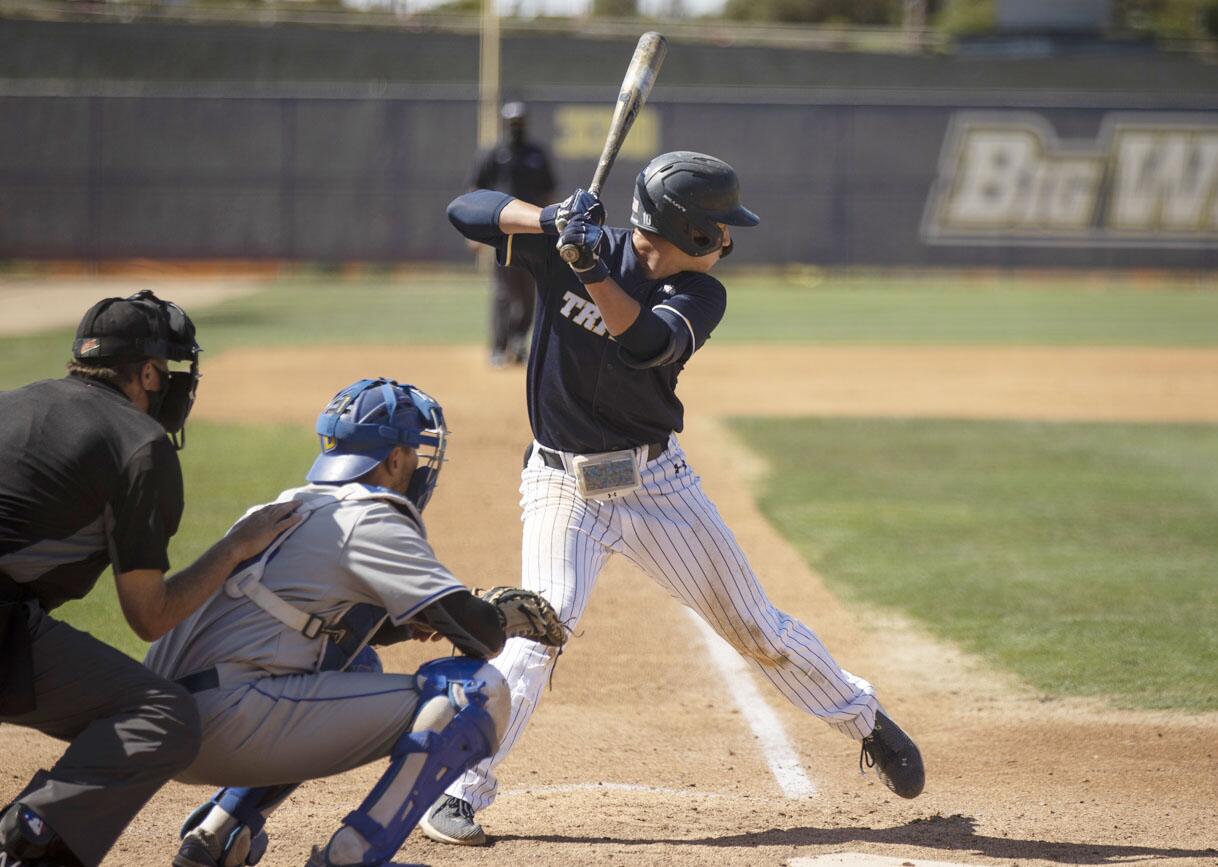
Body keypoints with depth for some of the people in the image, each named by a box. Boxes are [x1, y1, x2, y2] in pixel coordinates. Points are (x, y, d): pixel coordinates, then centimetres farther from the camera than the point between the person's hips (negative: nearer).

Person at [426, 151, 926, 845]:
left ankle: (864, 719, 32)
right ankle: (459, 790, -13)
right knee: (542, 630, -21)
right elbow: (466, 210, -15)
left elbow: (649, 342, -29)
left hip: (658, 482, 2)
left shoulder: (700, 294, -8)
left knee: (756, 626, 11)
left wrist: (590, 271, -40)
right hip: (564, 488, -2)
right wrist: (552, 221, -30)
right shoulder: (574, 244, -10)